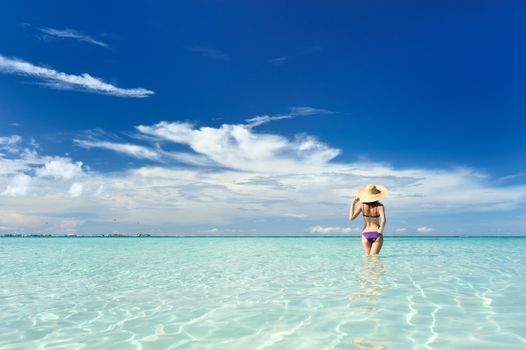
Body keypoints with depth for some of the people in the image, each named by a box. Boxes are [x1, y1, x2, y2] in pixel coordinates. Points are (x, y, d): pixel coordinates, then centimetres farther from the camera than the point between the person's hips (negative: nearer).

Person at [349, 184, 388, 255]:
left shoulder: (362, 205, -7)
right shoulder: (379, 206, -11)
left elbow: (351, 218, -10)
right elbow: (383, 220, -25)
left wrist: (353, 203, -1)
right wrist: (381, 231, -9)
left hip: (365, 234, 2)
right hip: (376, 235, -2)